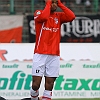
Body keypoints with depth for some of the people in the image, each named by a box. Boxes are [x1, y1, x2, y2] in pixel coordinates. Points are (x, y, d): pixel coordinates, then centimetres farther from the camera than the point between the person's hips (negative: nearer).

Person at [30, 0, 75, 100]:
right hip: (40, 54, -3)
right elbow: (43, 17, -22)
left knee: (49, 84, -1)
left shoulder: (59, 16, 13)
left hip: (54, 55, 3)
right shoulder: (39, 13, 3)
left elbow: (71, 17, -6)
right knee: (36, 84, -8)